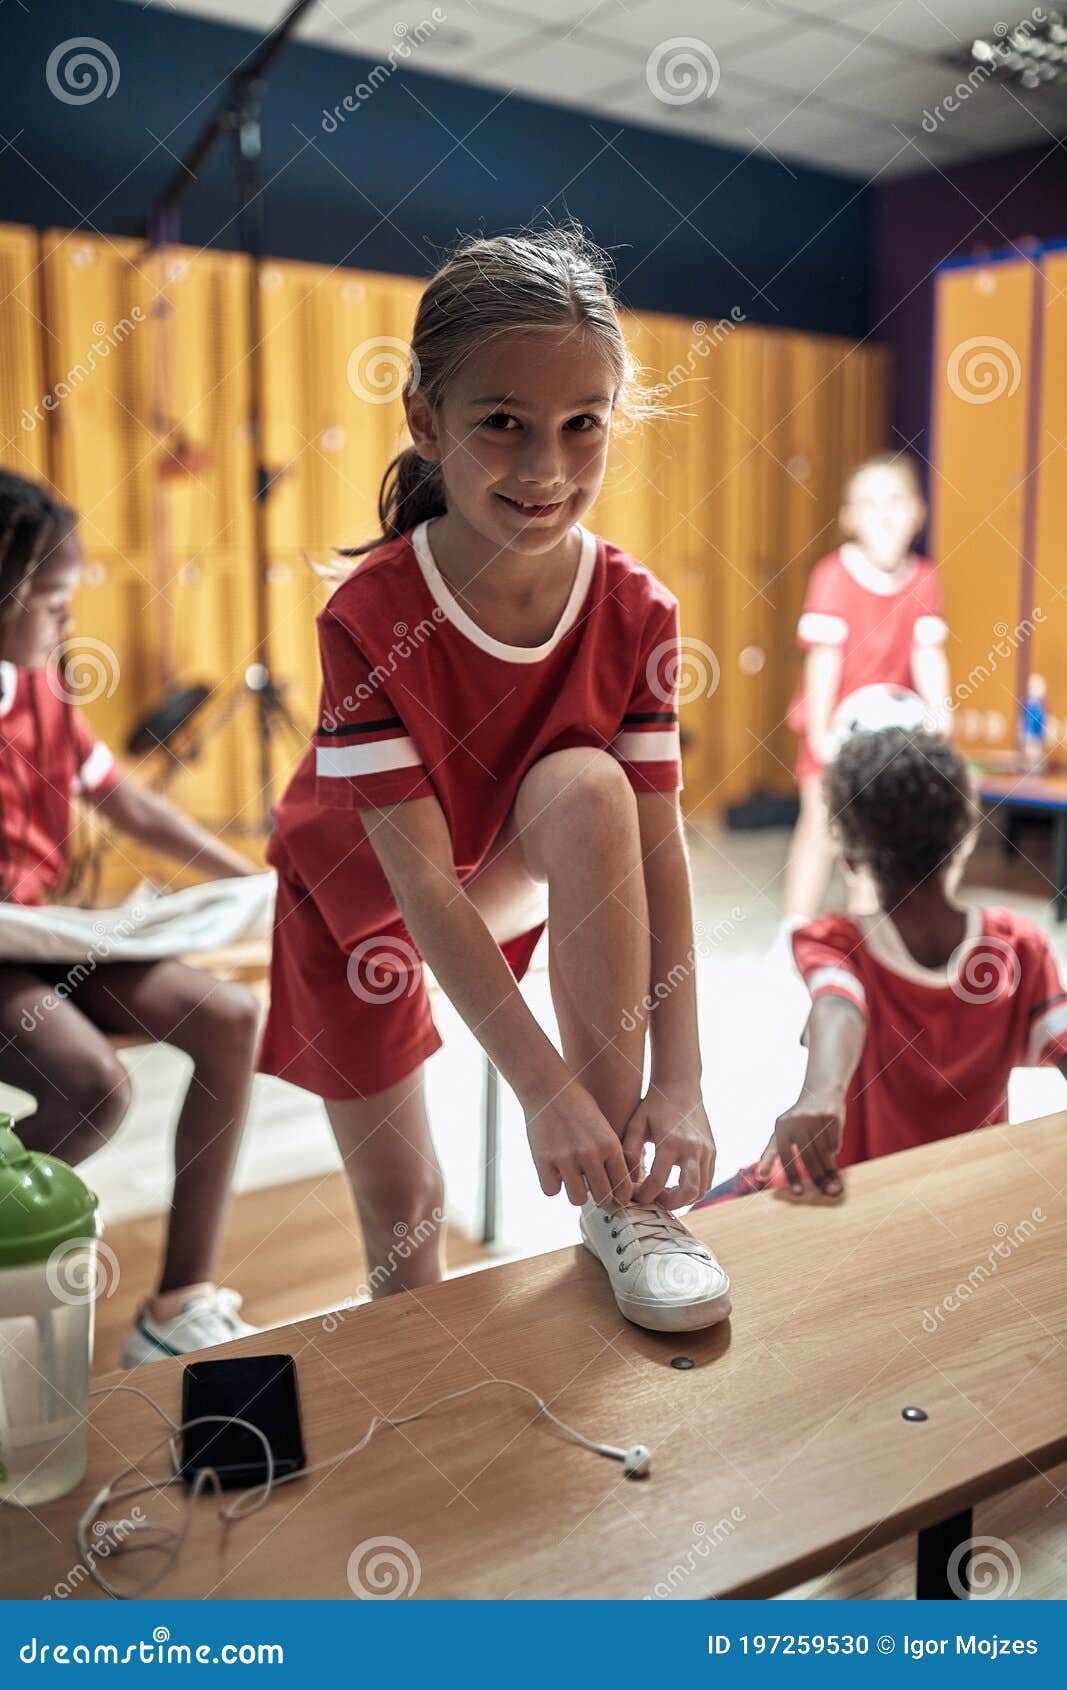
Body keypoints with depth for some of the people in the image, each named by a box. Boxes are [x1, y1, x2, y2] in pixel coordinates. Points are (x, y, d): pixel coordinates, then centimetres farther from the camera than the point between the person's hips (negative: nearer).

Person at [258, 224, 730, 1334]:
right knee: (399, 1209, 1)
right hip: (357, 899, -1)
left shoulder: (635, 611, -22)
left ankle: (619, 1203, -25)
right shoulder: (371, 616, -32)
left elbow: (658, 843, -23)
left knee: (587, 787, -33)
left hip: (507, 876, 2)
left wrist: (679, 1075, -29)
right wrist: (543, 1087, -35)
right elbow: (420, 878, -33)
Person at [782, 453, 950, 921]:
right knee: (821, 823, -7)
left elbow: (927, 655, -9)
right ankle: (794, 931, 1)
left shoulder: (923, 579, -6)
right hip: (834, 725, -3)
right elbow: (824, 656, -18)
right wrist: (820, 731, -20)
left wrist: (938, 716, -22)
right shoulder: (833, 575, -15)